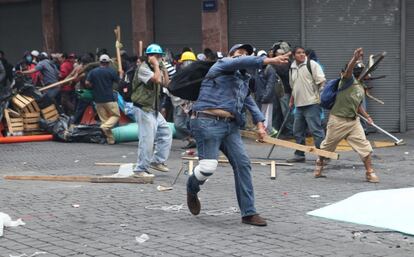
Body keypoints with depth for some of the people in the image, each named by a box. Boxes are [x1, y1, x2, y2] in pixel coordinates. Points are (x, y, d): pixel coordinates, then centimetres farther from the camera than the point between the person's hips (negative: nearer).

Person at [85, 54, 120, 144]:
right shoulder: (111, 71, -6)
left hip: (98, 99, 4)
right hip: (109, 98, -4)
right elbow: (118, 82, 3)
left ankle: (110, 139, 6)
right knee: (116, 115, 8)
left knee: (104, 119, 9)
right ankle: (105, 126, -18)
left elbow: (87, 83, -4)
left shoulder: (93, 72, 2)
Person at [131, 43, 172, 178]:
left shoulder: (155, 69, 16)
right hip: (144, 109, -10)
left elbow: (165, 83, 13)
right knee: (147, 139, -10)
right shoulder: (143, 69, -14)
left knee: (166, 133, 11)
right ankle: (140, 170, -3)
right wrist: (156, 65, -17)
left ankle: (157, 161, 20)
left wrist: (163, 67, 6)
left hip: (154, 109, 10)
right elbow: (157, 80, -27)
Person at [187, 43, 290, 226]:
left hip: (230, 126, 8)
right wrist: (270, 60, -26)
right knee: (208, 167, -13)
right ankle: (192, 189, 23)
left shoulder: (243, 80, 26)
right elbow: (242, 63, -15)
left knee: (243, 164, -4)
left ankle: (248, 213, -1)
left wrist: (260, 123, 3)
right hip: (208, 122, -8)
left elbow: (250, 103, 21)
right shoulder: (223, 64, 4)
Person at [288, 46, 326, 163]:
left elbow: (321, 81, -10)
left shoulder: (312, 64, -5)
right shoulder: (292, 68, 16)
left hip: (311, 103, -8)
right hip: (299, 105, 8)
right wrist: (291, 101, 23)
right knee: (298, 131, 13)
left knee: (316, 130, -9)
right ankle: (299, 155, 24)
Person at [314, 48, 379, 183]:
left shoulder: (361, 88, 11)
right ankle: (319, 163, 36)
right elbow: (348, 70, -35)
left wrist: (366, 116, 7)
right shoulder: (348, 80, -12)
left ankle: (370, 172, 1)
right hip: (338, 120, -6)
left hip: (354, 121, 6)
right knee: (327, 146, 12)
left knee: (364, 146, -6)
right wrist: (355, 58, -52)